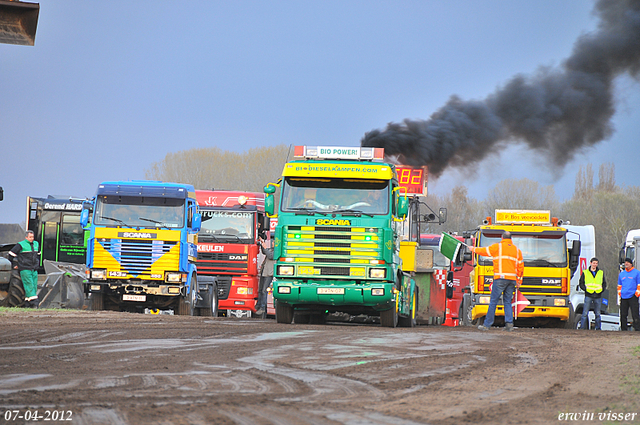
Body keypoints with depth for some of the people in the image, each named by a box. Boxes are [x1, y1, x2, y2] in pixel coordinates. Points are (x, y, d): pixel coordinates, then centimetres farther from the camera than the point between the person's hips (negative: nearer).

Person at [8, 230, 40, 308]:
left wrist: (37, 263, 25)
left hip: (34, 269, 7)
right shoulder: (21, 245, -6)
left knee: (34, 286, 2)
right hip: (25, 269, -7)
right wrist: (15, 264, -1)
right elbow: (12, 253, -1)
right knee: (29, 285, -14)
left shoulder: (36, 244, 14)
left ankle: (27, 303, 6)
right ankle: (34, 303, -20)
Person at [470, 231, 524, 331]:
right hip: (512, 279, 4)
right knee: (507, 302, 10)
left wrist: (473, 249, 32)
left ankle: (487, 324, -2)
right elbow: (521, 267, 17)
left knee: (493, 302, -2)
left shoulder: (497, 247, 2)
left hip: (500, 278, -4)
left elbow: (483, 251, 12)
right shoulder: (517, 250, 15)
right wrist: (519, 281, 23)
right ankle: (509, 324, -1)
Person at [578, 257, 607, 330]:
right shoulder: (585, 273, 8)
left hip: (598, 296, 2)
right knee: (585, 313, -8)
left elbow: (604, 283, 18)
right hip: (588, 296, -2)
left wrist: (602, 290, 1)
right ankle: (582, 328, -7)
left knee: (598, 314, 5)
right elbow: (581, 283, 8)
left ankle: (598, 328, 10)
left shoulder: (601, 273, 14)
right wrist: (586, 289, -7)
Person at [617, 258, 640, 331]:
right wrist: (619, 293, 12)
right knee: (623, 314, 4)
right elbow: (619, 285, 24)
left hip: (633, 297, -5)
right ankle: (624, 329, 11)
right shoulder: (621, 274, 17)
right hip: (623, 297, 5)